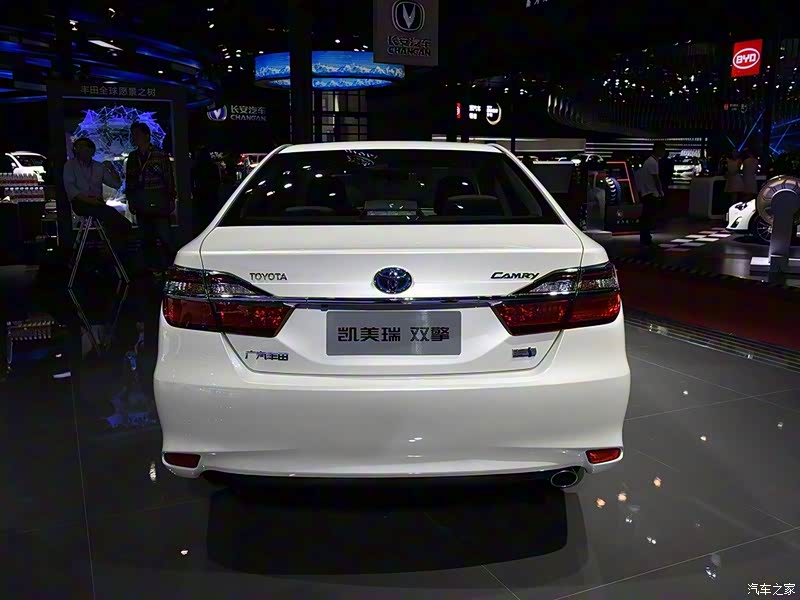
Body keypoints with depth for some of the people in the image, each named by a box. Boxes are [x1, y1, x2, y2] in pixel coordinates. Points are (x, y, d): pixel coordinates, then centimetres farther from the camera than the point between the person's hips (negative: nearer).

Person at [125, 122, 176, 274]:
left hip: (159, 204, -5)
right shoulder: (132, 158, 14)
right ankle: (153, 267, 12)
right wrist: (130, 200, 13)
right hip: (141, 205, 5)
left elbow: (169, 179, 1)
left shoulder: (161, 155, 2)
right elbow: (129, 181, 18)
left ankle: (171, 265, 0)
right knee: (147, 238, 5)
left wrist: (171, 199, -2)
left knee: (165, 236, -10)